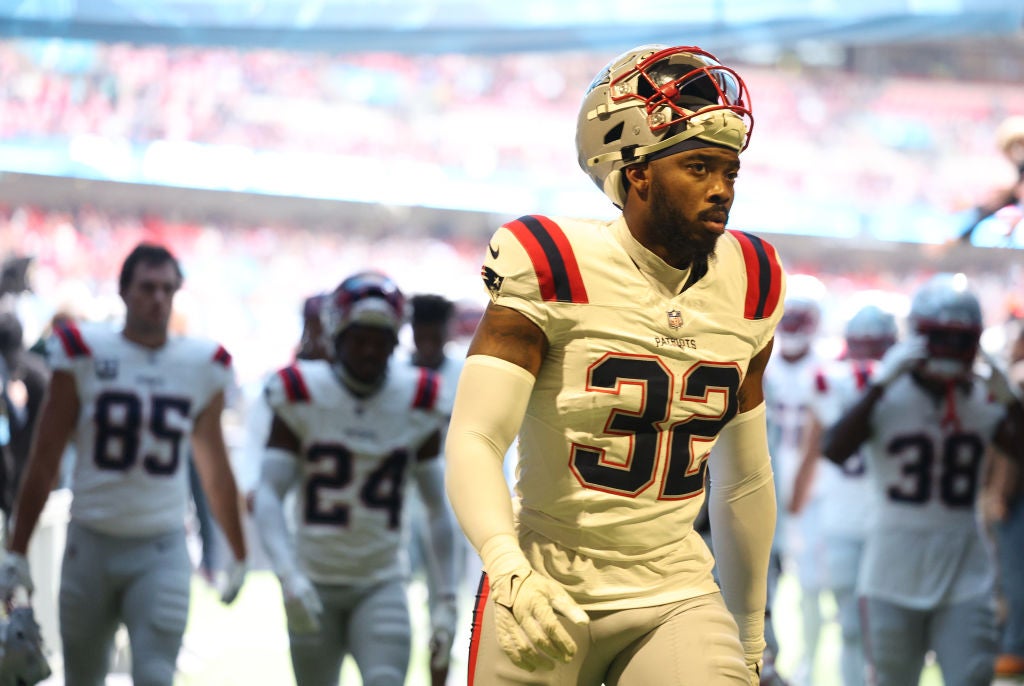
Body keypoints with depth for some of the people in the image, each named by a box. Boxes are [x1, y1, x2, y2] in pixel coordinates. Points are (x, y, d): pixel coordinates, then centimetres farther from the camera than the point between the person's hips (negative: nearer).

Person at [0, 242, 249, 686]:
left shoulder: (204, 367, 3)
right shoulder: (84, 354, -3)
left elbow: (215, 470, 15)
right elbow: (44, 459, 1)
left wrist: (239, 555, 22)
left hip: (161, 553, 0)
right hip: (92, 544, 0)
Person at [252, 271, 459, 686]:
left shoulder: (418, 405, 0)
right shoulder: (301, 398, -7)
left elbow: (439, 509, 5)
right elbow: (268, 494, -14)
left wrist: (446, 600, 0)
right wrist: (287, 574, -29)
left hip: (383, 585, 1)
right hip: (315, 584, 0)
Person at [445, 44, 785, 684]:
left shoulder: (749, 286, 6)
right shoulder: (556, 270, -10)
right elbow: (473, 441, -17)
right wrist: (510, 571, -33)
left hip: (676, 598, 3)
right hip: (546, 597, -3)